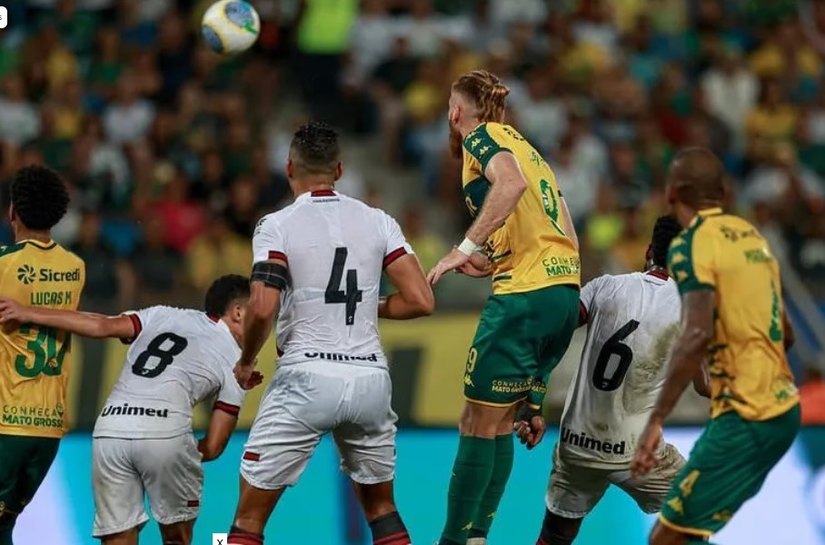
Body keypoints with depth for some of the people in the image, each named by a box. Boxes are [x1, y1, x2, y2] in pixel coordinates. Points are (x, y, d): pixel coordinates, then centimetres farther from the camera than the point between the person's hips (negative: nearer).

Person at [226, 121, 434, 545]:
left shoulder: (277, 226, -3)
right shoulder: (377, 222, 8)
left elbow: (262, 308, -15)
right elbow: (420, 301, 2)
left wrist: (246, 362, 4)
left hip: (307, 378, -4)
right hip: (371, 379, 4)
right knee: (380, 507, 22)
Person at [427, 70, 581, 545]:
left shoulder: (481, 137, 2)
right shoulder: (526, 148, 26)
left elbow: (511, 183, -22)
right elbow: (568, 238, 23)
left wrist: (466, 247, -21)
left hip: (524, 296, -8)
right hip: (565, 292, 8)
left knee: (479, 424, -4)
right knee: (500, 423, 12)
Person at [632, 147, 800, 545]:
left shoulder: (692, 243, -11)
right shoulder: (751, 236, 14)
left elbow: (698, 333, -25)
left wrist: (655, 421, -25)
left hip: (744, 418, -9)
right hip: (784, 408, 9)